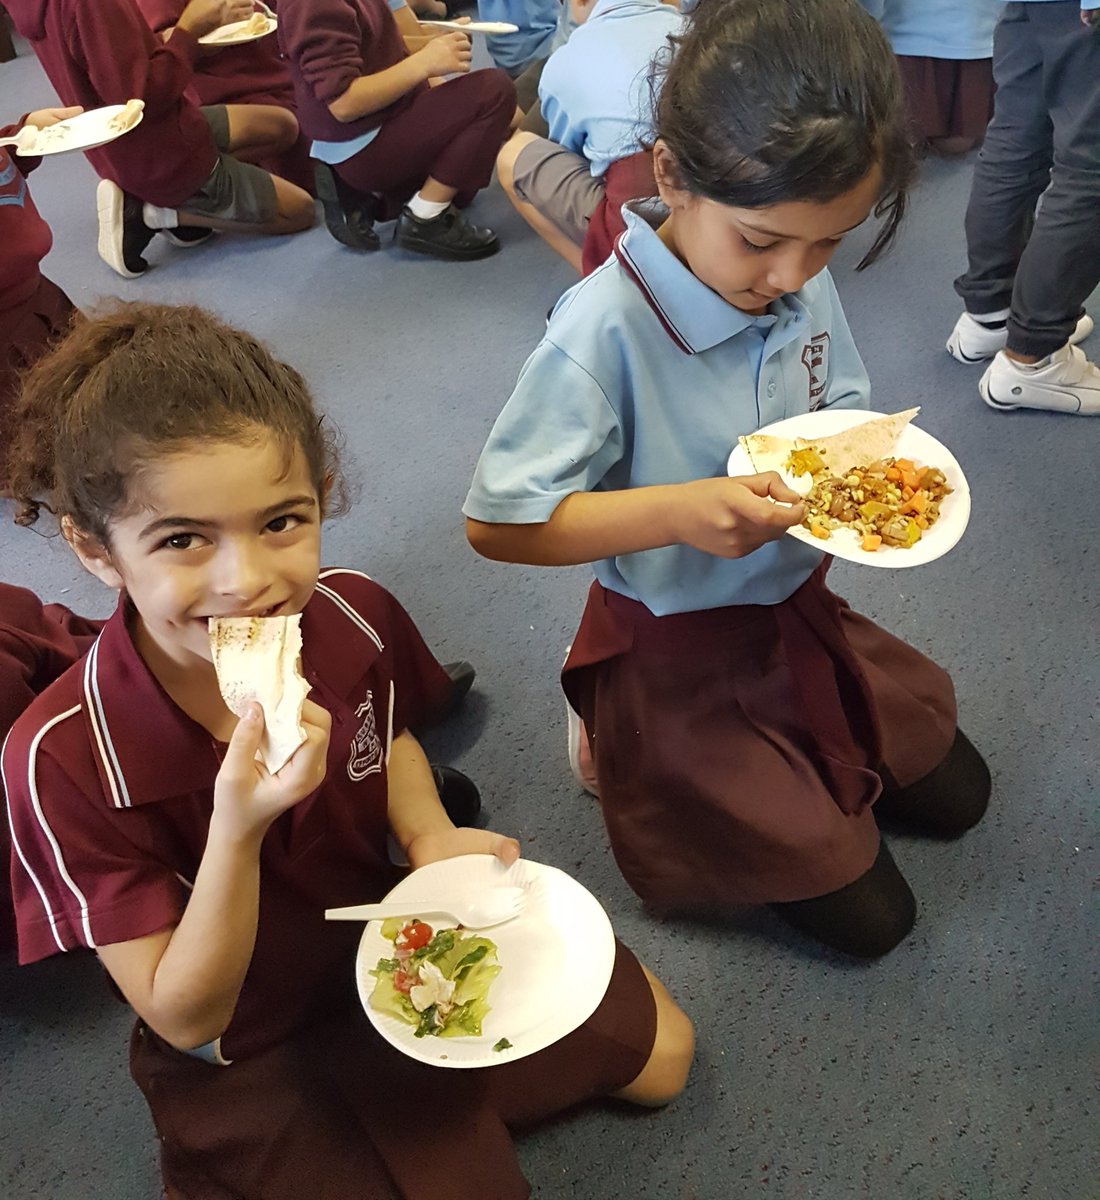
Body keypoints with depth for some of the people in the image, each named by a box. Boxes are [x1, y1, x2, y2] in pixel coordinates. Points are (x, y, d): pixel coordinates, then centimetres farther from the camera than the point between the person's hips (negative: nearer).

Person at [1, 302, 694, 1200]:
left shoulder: (354, 616, -20)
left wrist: (430, 836, -17)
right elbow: (183, 1017, -23)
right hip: (246, 1054, -3)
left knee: (661, 1053, 9)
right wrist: (237, 830, -41)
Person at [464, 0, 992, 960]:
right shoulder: (606, 328, -29)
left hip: (796, 607, 8)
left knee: (953, 794, 22)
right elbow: (498, 523, -28)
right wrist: (681, 511, -39)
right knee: (867, 913, 4)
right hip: (677, 655, -7)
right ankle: (635, 754, 16)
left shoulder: (803, 282, -8)